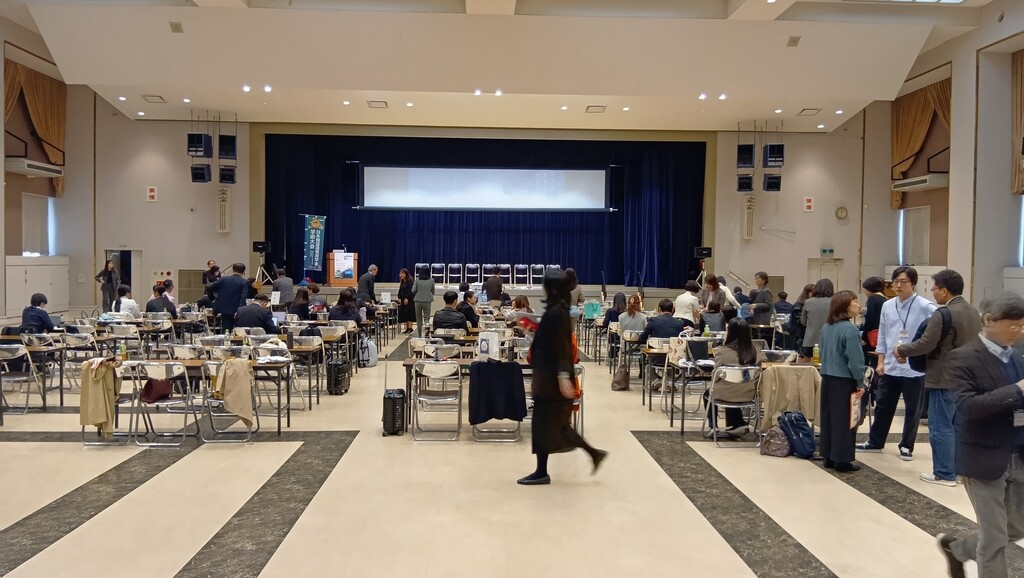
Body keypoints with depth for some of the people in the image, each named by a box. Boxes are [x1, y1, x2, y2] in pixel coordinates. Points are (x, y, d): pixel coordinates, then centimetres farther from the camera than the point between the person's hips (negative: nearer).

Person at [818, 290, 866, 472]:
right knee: (844, 420, 2)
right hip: (844, 380, -7)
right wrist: (860, 382, -8)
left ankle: (829, 457, 19)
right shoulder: (850, 329, -18)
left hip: (828, 377, 7)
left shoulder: (826, 327, 7)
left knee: (828, 418, 12)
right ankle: (842, 460, 8)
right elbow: (855, 359, -18)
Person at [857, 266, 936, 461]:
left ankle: (906, 446, 27)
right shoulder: (887, 306, 4)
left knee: (912, 409, 12)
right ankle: (875, 442, 29)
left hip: (914, 368, -4)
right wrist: (880, 362, 7)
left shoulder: (925, 307, -13)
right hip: (890, 367, 5)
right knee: (882, 406, 15)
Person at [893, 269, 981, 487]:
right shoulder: (974, 312, 10)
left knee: (941, 427, -1)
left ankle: (945, 474, 4)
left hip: (945, 379, -9)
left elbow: (925, 344, -22)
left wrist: (901, 350, -6)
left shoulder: (942, 314, -19)